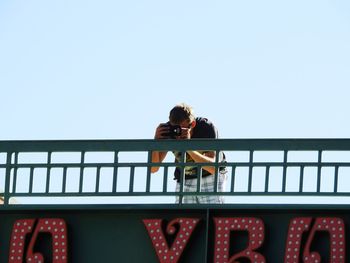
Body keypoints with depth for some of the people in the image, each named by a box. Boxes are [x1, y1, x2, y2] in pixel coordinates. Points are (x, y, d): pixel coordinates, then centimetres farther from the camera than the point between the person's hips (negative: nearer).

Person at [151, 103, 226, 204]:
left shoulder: (207, 127, -27)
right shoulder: (168, 131, -20)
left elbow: (213, 168, -36)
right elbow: (153, 168, -20)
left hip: (210, 178, -3)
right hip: (185, 180, 3)